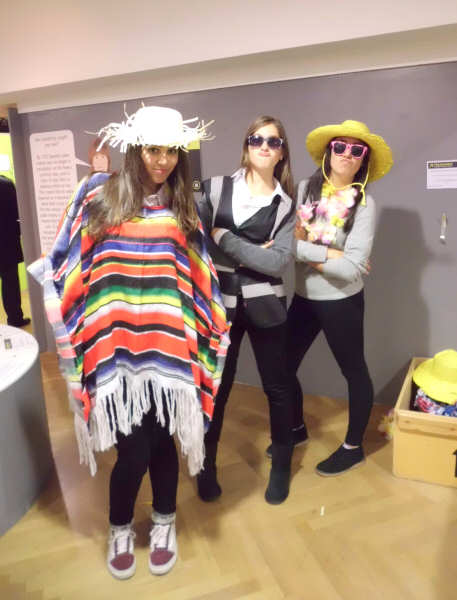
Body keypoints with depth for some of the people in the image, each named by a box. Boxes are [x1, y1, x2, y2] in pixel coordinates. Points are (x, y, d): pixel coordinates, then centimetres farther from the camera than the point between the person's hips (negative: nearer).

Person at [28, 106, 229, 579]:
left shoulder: (182, 208, 8)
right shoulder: (99, 194, 0)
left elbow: (198, 280, 11)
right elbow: (68, 262, 5)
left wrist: (211, 325, 10)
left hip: (168, 346, 2)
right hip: (116, 346, -2)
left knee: (162, 440, 13)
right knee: (133, 450, 4)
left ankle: (164, 523, 41)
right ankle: (119, 529, 36)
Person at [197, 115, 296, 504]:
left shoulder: (286, 205, 2)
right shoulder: (216, 189, 2)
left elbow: (279, 261, -12)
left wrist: (225, 238, -13)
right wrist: (251, 254, -16)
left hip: (264, 305, 1)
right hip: (221, 302, 0)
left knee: (276, 386, 11)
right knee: (216, 387, 9)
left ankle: (281, 466, 33)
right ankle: (207, 466, 31)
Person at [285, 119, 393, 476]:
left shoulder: (364, 203, -11)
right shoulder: (305, 189, -1)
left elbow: (353, 267, -19)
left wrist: (308, 254, -12)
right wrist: (326, 252, -20)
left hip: (341, 301, -4)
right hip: (303, 297, 4)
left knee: (354, 372, 11)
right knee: (283, 366, 13)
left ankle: (353, 447, 33)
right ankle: (297, 429, 39)